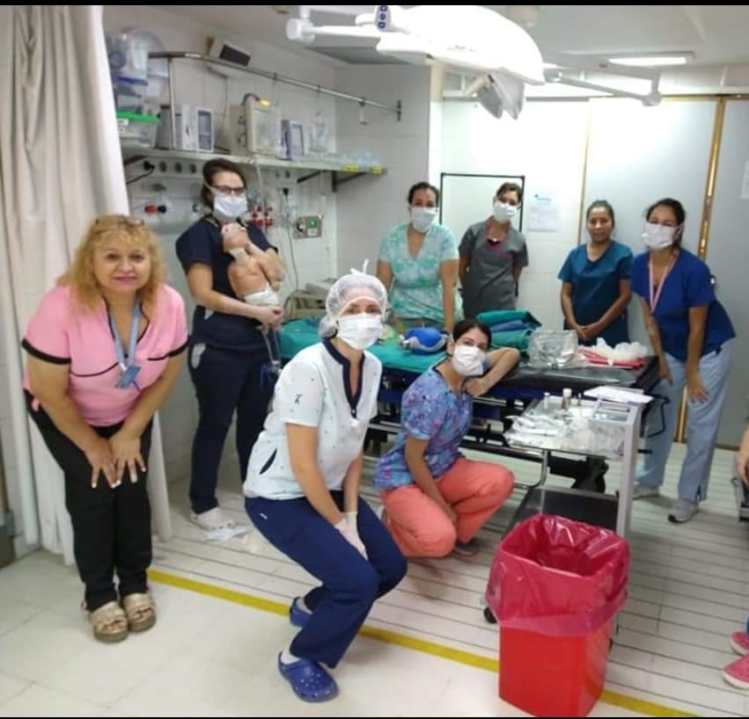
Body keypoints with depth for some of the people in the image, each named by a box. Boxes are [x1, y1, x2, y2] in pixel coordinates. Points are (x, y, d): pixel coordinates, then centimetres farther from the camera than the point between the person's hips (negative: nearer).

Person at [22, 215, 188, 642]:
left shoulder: (169, 304, -25)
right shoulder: (62, 307, -35)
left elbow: (166, 376, -10)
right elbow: (50, 393, -24)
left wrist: (130, 434, -8)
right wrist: (91, 445, -13)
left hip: (130, 414, 3)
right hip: (64, 416, -2)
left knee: (132, 486, -4)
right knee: (93, 491, -9)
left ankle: (135, 583, 17)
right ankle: (99, 594, 11)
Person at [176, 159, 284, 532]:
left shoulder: (251, 230, 14)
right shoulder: (199, 234, -7)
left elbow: (276, 271, 5)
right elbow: (204, 294, -15)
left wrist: (249, 245, -9)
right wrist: (257, 312, -16)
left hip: (254, 342, 7)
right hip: (216, 346, -6)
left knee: (254, 418, 14)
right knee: (215, 423, 1)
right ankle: (202, 504, 14)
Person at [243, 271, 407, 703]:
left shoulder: (372, 367, -4)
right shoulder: (309, 368, -29)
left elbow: (355, 448, 3)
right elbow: (302, 465, -26)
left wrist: (351, 515, -2)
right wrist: (339, 525, -15)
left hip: (328, 487, 8)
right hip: (280, 496, -8)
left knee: (391, 566, 7)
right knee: (358, 581, -16)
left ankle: (312, 606, 33)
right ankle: (299, 658, 12)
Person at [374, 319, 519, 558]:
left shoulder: (467, 371, -6)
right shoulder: (430, 396, -28)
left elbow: (511, 353, 7)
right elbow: (413, 457, -22)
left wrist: (486, 383, -11)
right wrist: (441, 505, -15)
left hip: (444, 469, 7)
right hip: (404, 477, -7)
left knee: (501, 481, -17)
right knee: (439, 540, -29)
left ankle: (455, 531, 5)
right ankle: (392, 526, 4)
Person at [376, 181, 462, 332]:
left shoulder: (444, 236, -11)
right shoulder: (392, 238, -5)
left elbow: (449, 285, -16)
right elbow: (382, 283, -3)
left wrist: (449, 329, -23)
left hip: (440, 316, -1)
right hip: (404, 317, 1)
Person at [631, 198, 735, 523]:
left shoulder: (693, 269, -29)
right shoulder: (640, 264, -13)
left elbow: (697, 328, -21)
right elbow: (650, 318, -3)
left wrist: (691, 372, -13)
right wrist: (661, 360, 0)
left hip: (709, 348, -5)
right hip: (672, 347, 6)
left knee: (700, 423, 0)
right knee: (658, 413, 11)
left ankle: (690, 495, 12)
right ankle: (649, 480, 27)